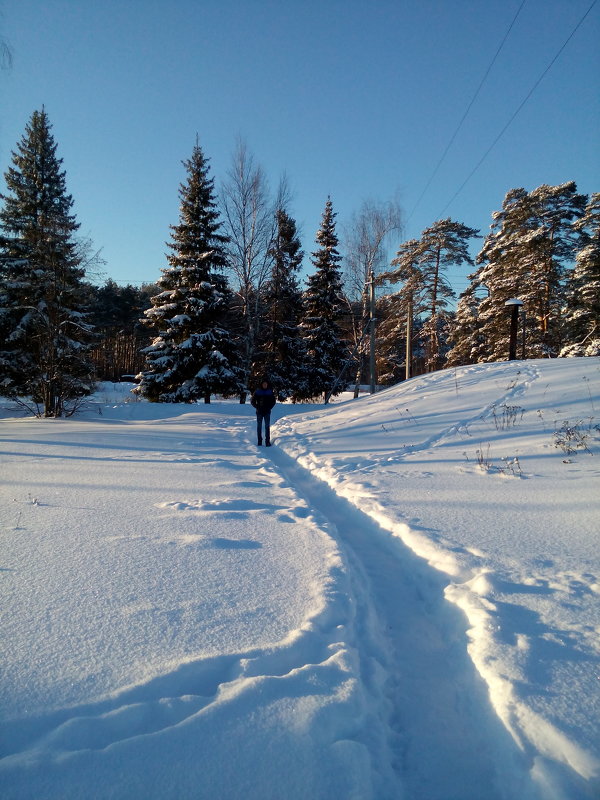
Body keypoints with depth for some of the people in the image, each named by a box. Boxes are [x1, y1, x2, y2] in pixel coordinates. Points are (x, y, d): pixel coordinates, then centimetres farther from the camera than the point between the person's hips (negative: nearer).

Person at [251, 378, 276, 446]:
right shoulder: (257, 391, 0)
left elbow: (273, 402, 11)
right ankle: (259, 441, 10)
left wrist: (269, 407, -3)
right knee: (259, 426, 3)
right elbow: (252, 401, 5)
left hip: (267, 412, 1)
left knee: (267, 426, -3)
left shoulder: (270, 392, 5)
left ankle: (267, 441, -1)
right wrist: (257, 407, -7)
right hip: (259, 412, 0)